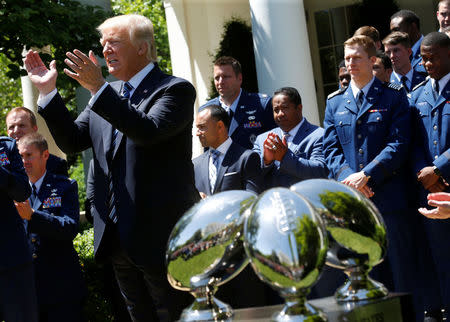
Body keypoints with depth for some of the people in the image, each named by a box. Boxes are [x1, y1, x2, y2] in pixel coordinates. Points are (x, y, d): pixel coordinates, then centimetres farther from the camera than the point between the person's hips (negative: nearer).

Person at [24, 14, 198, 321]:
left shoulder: (175, 89, -9)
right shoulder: (106, 94, 12)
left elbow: (149, 132, -26)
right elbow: (72, 140, 10)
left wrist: (99, 88, -27)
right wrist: (47, 91, 0)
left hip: (160, 235, -7)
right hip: (118, 238, 7)